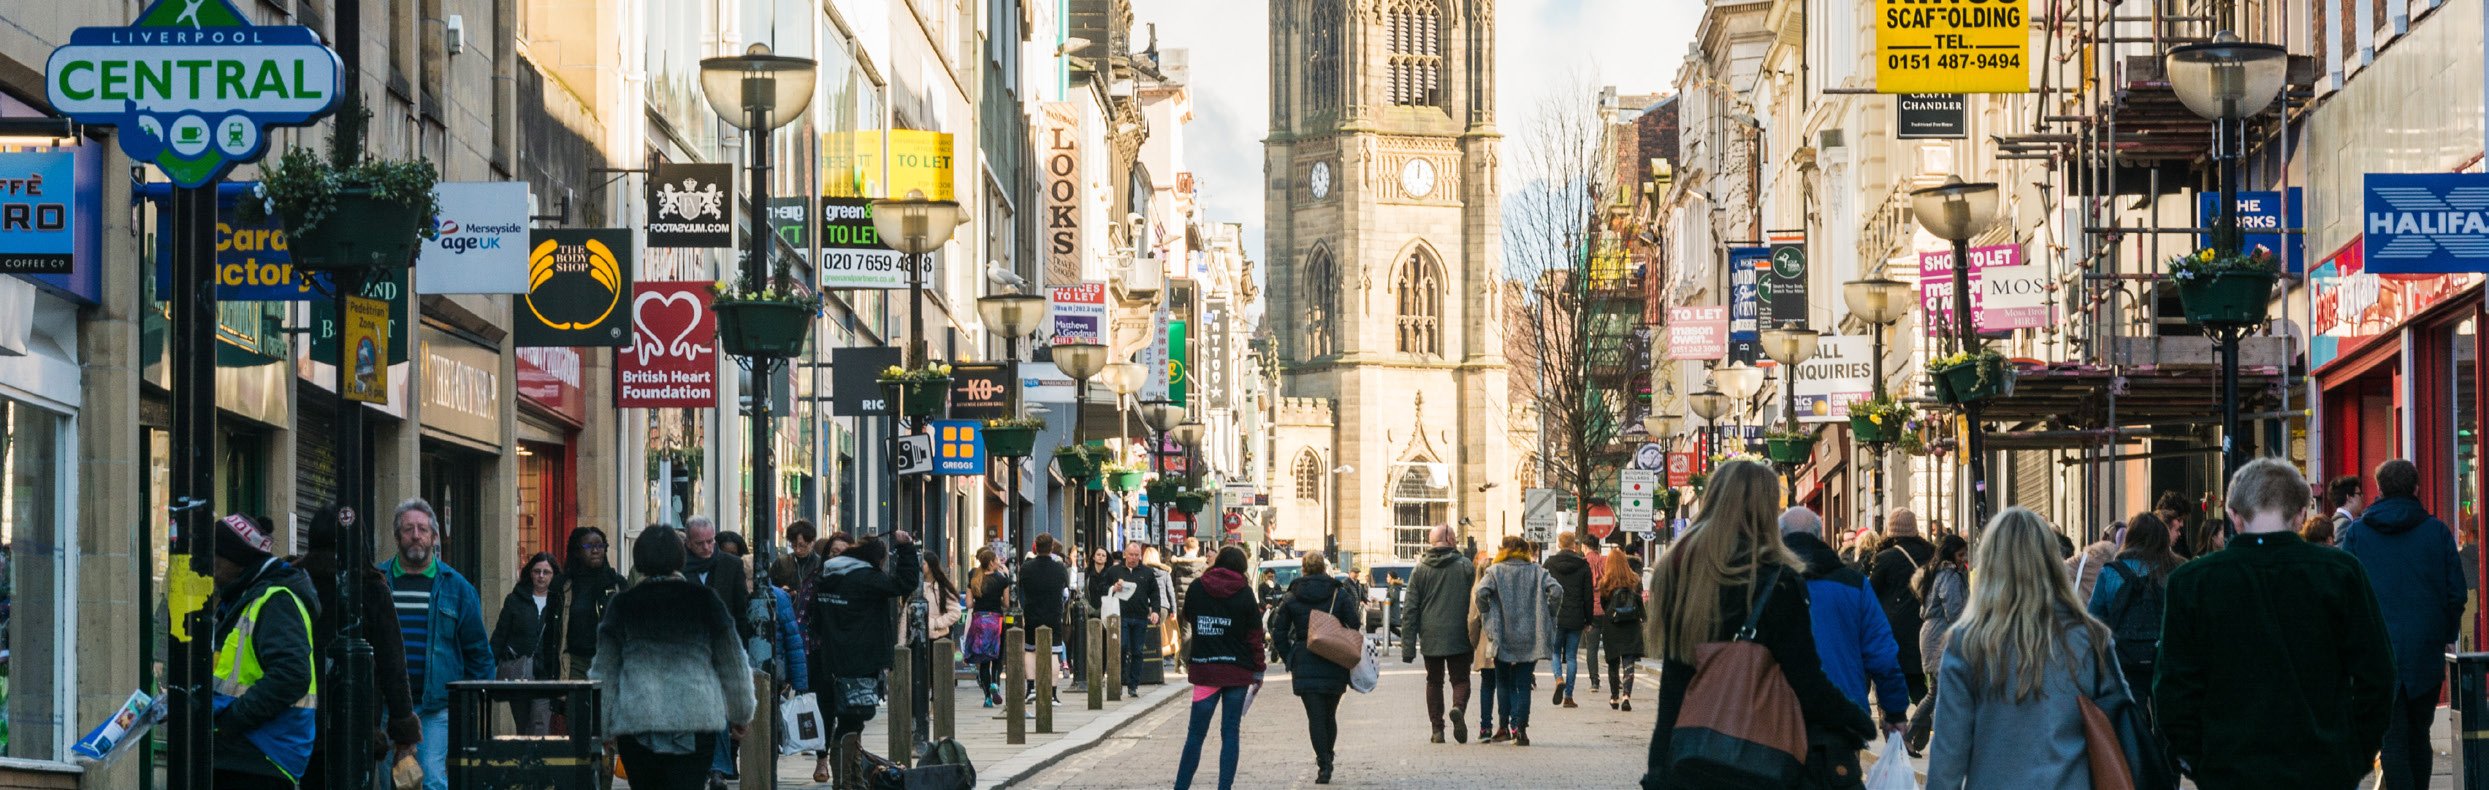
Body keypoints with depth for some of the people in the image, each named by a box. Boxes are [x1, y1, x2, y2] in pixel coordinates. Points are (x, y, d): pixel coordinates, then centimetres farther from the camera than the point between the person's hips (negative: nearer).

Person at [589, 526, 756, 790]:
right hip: (697, 720, -1)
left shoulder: (622, 606, 2)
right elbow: (732, 665, 10)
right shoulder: (705, 600, 2)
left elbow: (604, 673, 6)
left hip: (635, 722, 1)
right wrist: (740, 715, 23)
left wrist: (605, 728, 15)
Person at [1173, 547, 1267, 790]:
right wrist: (1258, 671, 6)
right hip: (1238, 671, -1)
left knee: (1196, 733, 6)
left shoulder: (1197, 588, 0)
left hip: (1204, 670, 1)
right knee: (1231, 732, 4)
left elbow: (1186, 618, 17)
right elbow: (1255, 636, 0)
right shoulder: (1244, 594, -3)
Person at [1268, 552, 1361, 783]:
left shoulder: (1292, 597, 3)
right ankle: (1327, 760, 23)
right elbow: (1355, 625, -6)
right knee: (1330, 714, 15)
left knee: (1315, 716, -2)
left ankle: (1323, 764, -13)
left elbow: (1279, 632, 3)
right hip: (1335, 665, 1)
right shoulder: (1340, 593, -1)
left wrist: (1289, 657, 10)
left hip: (1304, 663, -1)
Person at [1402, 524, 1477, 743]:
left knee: (1434, 682, 13)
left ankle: (1437, 729, 9)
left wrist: (1408, 646, 2)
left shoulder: (1420, 570, 2)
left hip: (1430, 638, 1)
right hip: (1459, 639, -1)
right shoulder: (1465, 567, -2)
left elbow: (1411, 610, 1)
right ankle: (1458, 708, -22)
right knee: (1460, 680, 7)